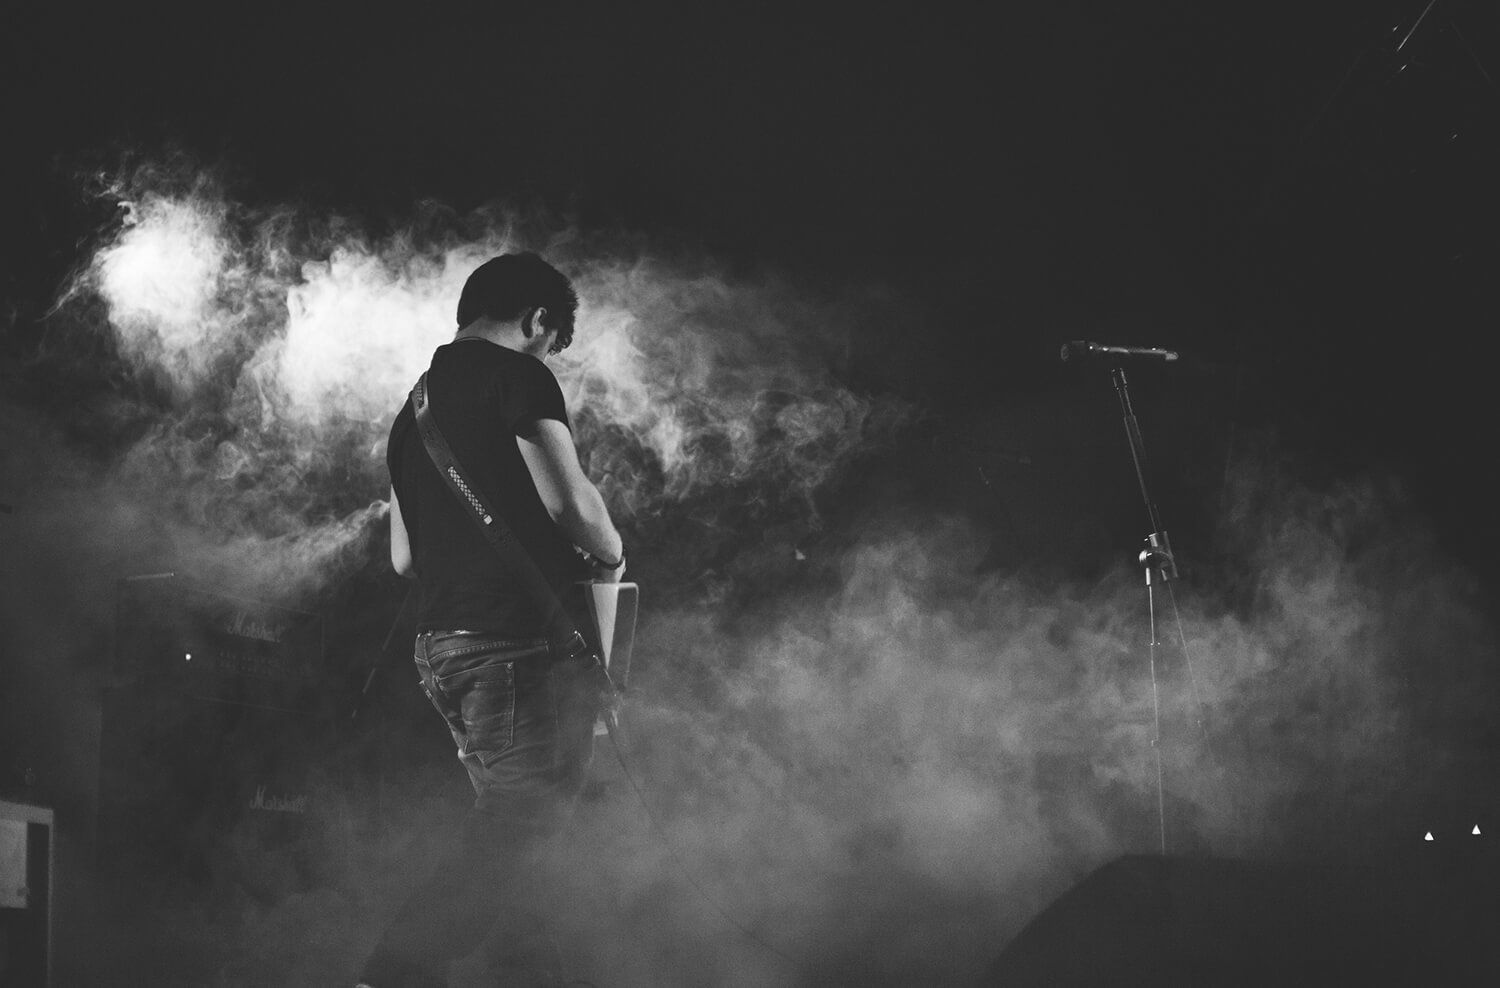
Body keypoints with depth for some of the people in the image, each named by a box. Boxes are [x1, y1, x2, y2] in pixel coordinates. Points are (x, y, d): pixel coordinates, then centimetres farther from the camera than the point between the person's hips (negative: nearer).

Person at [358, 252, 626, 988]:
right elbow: (570, 502, -15)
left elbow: (404, 557, 23)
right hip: (521, 640, -9)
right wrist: (609, 556, 3)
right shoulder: (517, 375, -5)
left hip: (443, 644, 9)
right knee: (519, 826, -9)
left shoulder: (418, 405, 21)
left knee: (508, 823, 14)